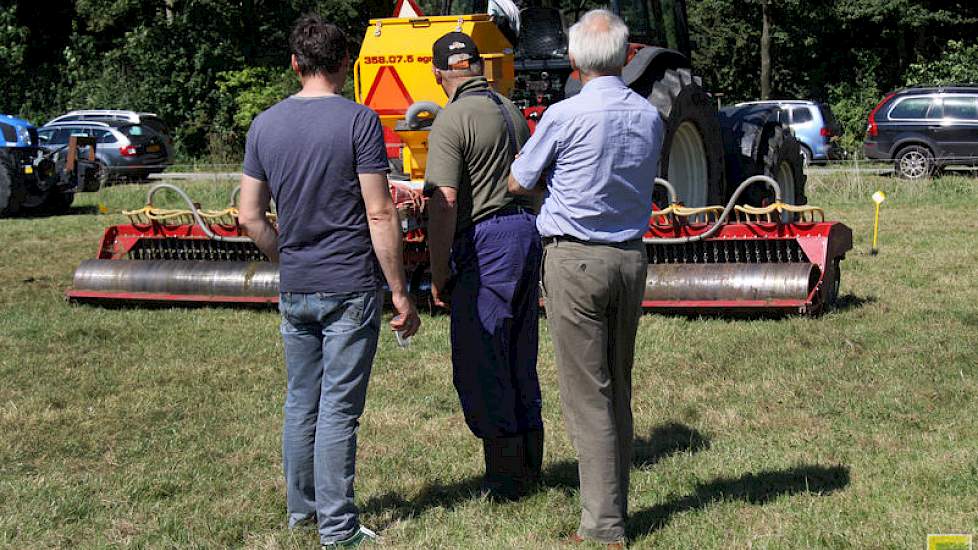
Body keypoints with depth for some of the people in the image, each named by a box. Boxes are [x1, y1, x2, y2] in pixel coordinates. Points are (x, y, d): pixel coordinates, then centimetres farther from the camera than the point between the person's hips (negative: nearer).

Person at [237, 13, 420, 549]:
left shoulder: (265, 125, 5)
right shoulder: (358, 121, -10)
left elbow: (250, 216, 7)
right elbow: (379, 214, -13)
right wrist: (401, 293, -8)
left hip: (294, 291, 5)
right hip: (350, 288, -5)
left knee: (301, 404, 16)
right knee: (339, 410, 0)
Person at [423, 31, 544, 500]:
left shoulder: (452, 119, -12)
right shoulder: (510, 110, 14)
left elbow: (444, 201, -18)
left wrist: (438, 272, -13)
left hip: (485, 240, -8)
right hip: (529, 231, 8)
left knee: (479, 364, -1)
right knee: (520, 359, 16)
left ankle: (505, 476, 2)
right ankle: (529, 465, 24)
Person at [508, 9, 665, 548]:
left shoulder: (564, 116, -13)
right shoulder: (650, 118, 4)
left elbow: (518, 183, 0)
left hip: (575, 260, -6)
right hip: (632, 259, 6)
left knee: (587, 395, -2)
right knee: (619, 389, 15)